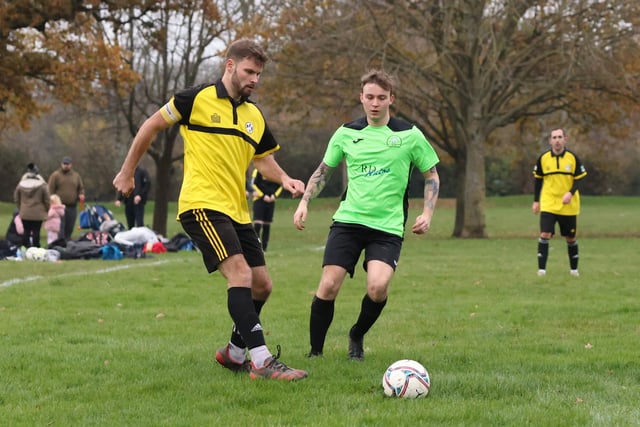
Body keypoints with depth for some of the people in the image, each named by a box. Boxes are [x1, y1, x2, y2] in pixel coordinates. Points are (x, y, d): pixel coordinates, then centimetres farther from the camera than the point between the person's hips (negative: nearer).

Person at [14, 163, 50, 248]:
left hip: (25, 213, 3)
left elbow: (16, 198, 10)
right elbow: (47, 200, -5)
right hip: (38, 213, -3)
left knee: (26, 232, 10)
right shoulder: (42, 185, -8)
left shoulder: (21, 184, 2)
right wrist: (47, 210, 10)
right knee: (36, 232, 0)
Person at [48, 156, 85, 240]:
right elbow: (51, 190, -1)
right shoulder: (55, 175, 2)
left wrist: (81, 194, -3)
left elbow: (81, 188, 20)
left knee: (69, 229, 7)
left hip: (72, 207, 4)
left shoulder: (76, 176, 15)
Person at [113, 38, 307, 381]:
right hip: (202, 205, -8)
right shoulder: (198, 98, -5)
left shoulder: (254, 116, 13)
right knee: (240, 274, -21)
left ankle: (235, 352, 26)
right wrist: (127, 172, 7)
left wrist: (284, 179, -1)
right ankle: (262, 361, -21)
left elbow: (264, 159, 21)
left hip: (237, 211, 8)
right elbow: (152, 125, 3)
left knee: (262, 285, 7)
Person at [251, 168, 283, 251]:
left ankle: (264, 246, 14)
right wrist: (263, 196, -13)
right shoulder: (258, 171, -5)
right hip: (259, 200, -4)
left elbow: (280, 186, 13)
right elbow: (254, 184, -7)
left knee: (267, 224, 7)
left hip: (271, 201, 4)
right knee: (257, 223, -14)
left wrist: (274, 195, -4)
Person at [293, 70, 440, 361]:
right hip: (348, 220, 2)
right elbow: (323, 171, 19)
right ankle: (315, 351, 7)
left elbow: (432, 176, 10)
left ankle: (357, 337, 8)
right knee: (328, 286, -12)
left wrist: (427, 214, -2)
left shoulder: (409, 135, 1)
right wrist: (304, 202, 6)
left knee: (378, 287, -22)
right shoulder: (346, 134, 7)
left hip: (388, 227, -2)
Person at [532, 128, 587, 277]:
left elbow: (579, 179, -1)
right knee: (545, 235, -14)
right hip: (548, 204, 0)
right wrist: (536, 201, 6)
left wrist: (570, 193, -19)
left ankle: (574, 269, 26)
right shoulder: (543, 158, -2)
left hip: (569, 205, 0)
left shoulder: (573, 158, -5)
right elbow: (538, 179, 9)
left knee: (571, 238, 9)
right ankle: (541, 269, -10)